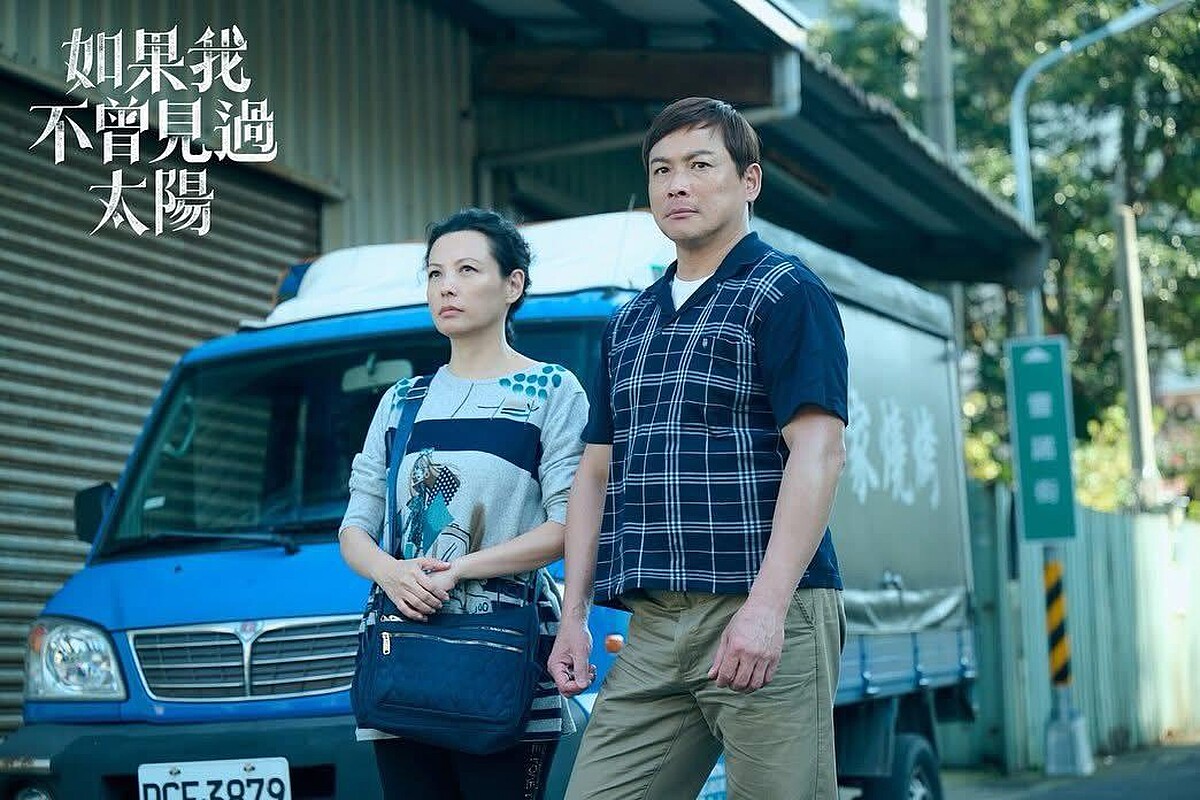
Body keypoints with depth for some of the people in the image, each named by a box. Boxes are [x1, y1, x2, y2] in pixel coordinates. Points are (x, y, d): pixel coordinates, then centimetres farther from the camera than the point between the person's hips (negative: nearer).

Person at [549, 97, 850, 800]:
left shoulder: (786, 293, -1)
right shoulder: (631, 322, 20)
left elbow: (819, 453, -12)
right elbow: (597, 472, 21)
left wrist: (766, 606, -21)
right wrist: (574, 617, 13)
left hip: (767, 617, -6)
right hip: (652, 630, 6)